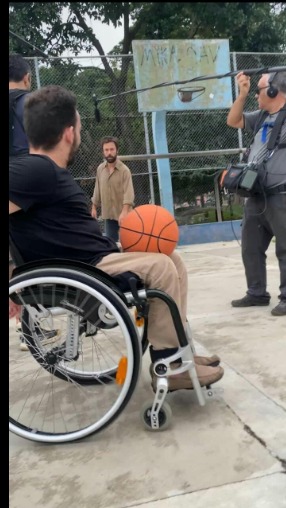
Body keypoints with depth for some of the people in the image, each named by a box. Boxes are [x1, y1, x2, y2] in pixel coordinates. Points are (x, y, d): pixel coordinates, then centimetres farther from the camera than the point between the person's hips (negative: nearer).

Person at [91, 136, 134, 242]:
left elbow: (128, 192, -22)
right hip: (108, 214, 5)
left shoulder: (124, 170, -13)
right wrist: (94, 207, 14)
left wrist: (124, 211, -34)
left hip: (123, 215, -4)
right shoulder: (100, 169, 4)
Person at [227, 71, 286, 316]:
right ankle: (257, 293, 25)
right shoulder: (262, 116, 18)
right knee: (251, 247, 13)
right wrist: (242, 94, 14)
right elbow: (233, 121, 25)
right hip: (257, 195, 9)